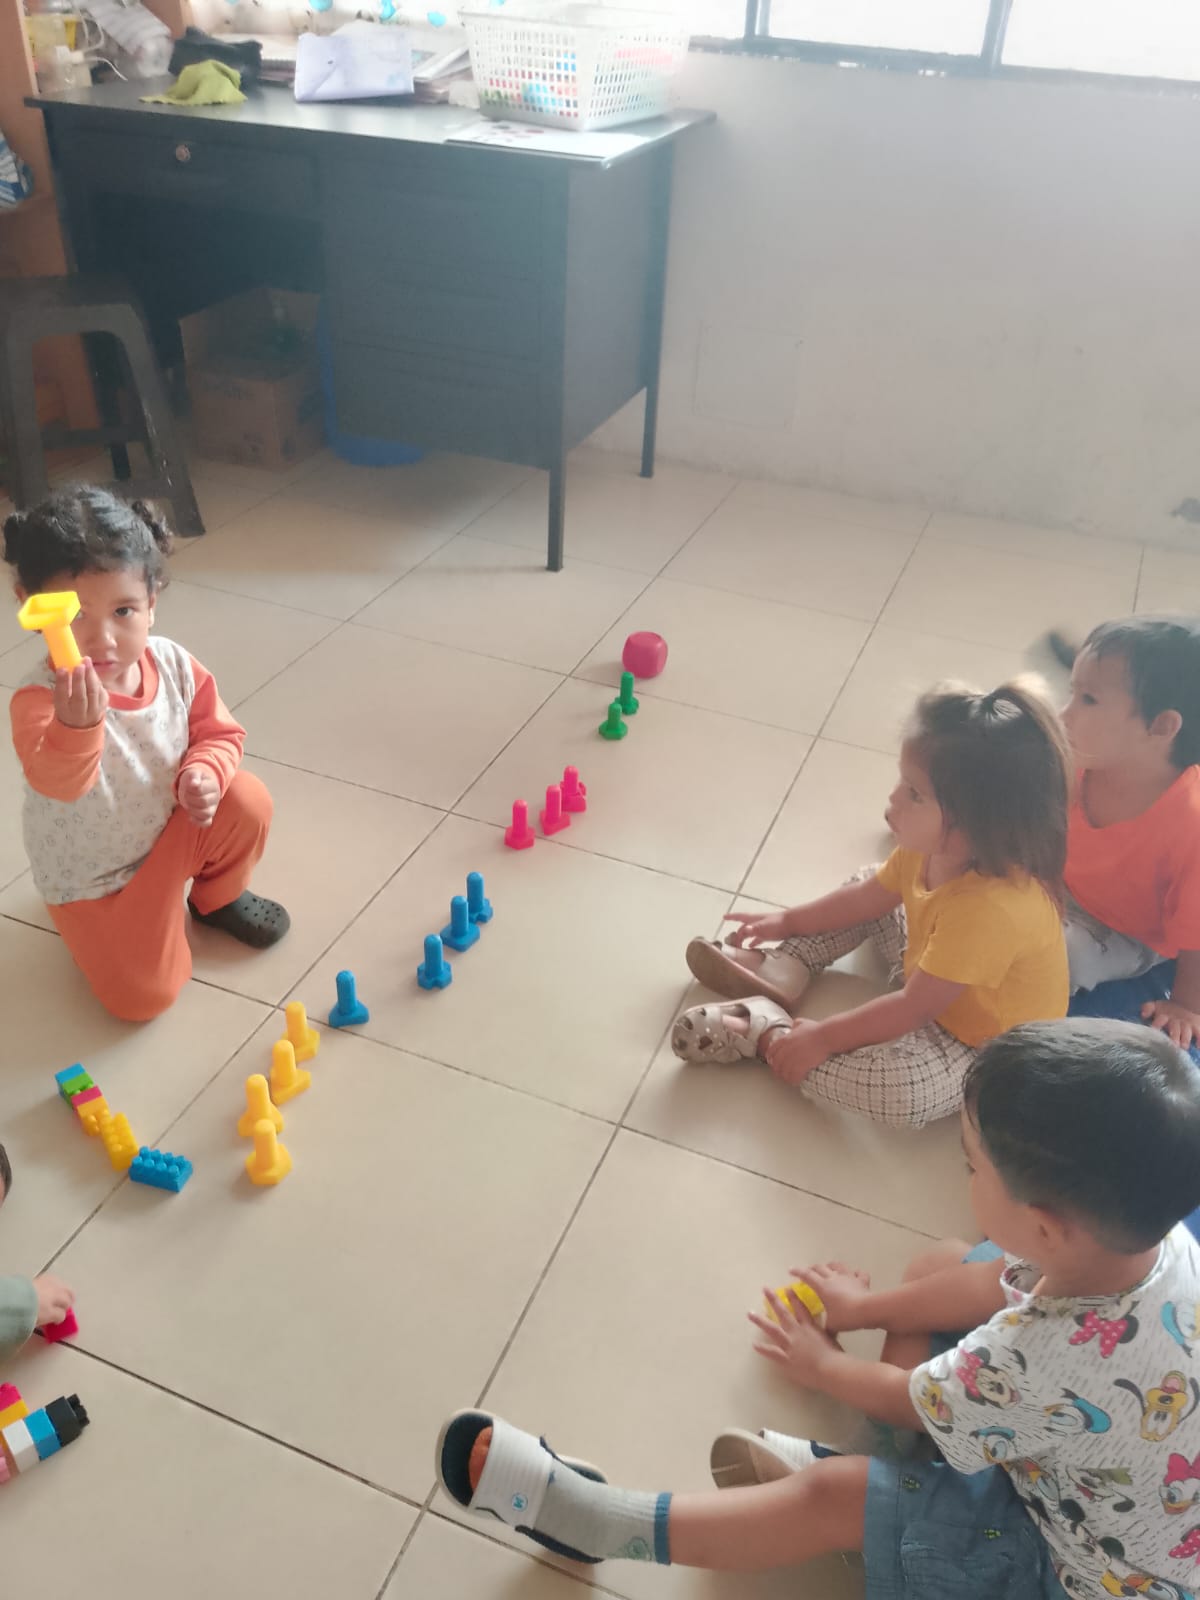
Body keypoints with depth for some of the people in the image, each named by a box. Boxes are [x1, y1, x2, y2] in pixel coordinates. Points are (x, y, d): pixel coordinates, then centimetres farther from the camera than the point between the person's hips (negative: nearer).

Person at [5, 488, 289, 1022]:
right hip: (91, 878, -4)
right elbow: (58, 782, -50)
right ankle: (99, 922, 25)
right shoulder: (39, 699, -32)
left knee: (247, 803, -17)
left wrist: (203, 775, -26)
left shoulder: (174, 666, -18)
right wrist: (77, 725, -72)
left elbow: (219, 733, -3)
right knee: (143, 996, -9)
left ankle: (218, 897, 15)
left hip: (172, 829, 4)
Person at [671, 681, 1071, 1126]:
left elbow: (914, 1009, -33)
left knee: (902, 1089, -36)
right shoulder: (936, 847, -15)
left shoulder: (991, 909, -41)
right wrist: (790, 921, 10)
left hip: (984, 1047, -8)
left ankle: (764, 1030, -17)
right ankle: (781, 972, 1)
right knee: (865, 879, 11)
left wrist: (824, 1037, -26)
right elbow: (873, 893, 4)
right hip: (934, 974, 9)